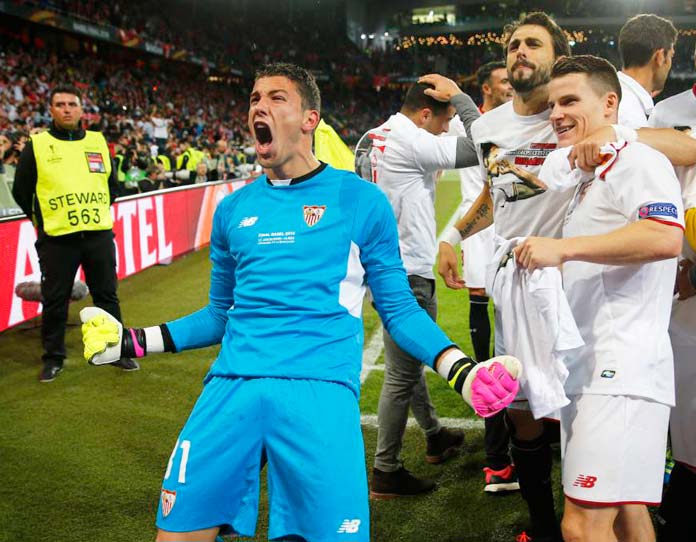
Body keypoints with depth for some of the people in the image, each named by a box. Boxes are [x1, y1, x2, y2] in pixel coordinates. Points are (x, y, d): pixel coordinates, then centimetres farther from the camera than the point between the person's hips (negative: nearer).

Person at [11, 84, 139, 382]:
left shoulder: (98, 142, 9)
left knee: (107, 295, 9)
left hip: (99, 235, 3)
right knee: (54, 301, 5)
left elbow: (113, 183, 20)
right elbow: (21, 191, 6)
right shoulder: (36, 145, 0)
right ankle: (53, 358, 19)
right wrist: (42, 221, 6)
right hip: (56, 239, -2)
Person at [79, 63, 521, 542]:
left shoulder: (361, 200, 5)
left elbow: (398, 309, 8)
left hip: (321, 389, -3)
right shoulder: (232, 209, 16)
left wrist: (460, 370, -6)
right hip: (232, 386, 4)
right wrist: (136, 340, 17)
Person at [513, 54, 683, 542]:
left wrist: (562, 247, -24)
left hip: (622, 374, -10)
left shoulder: (638, 162, -8)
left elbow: (666, 237, -27)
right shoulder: (570, 172, 20)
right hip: (587, 372, 10)